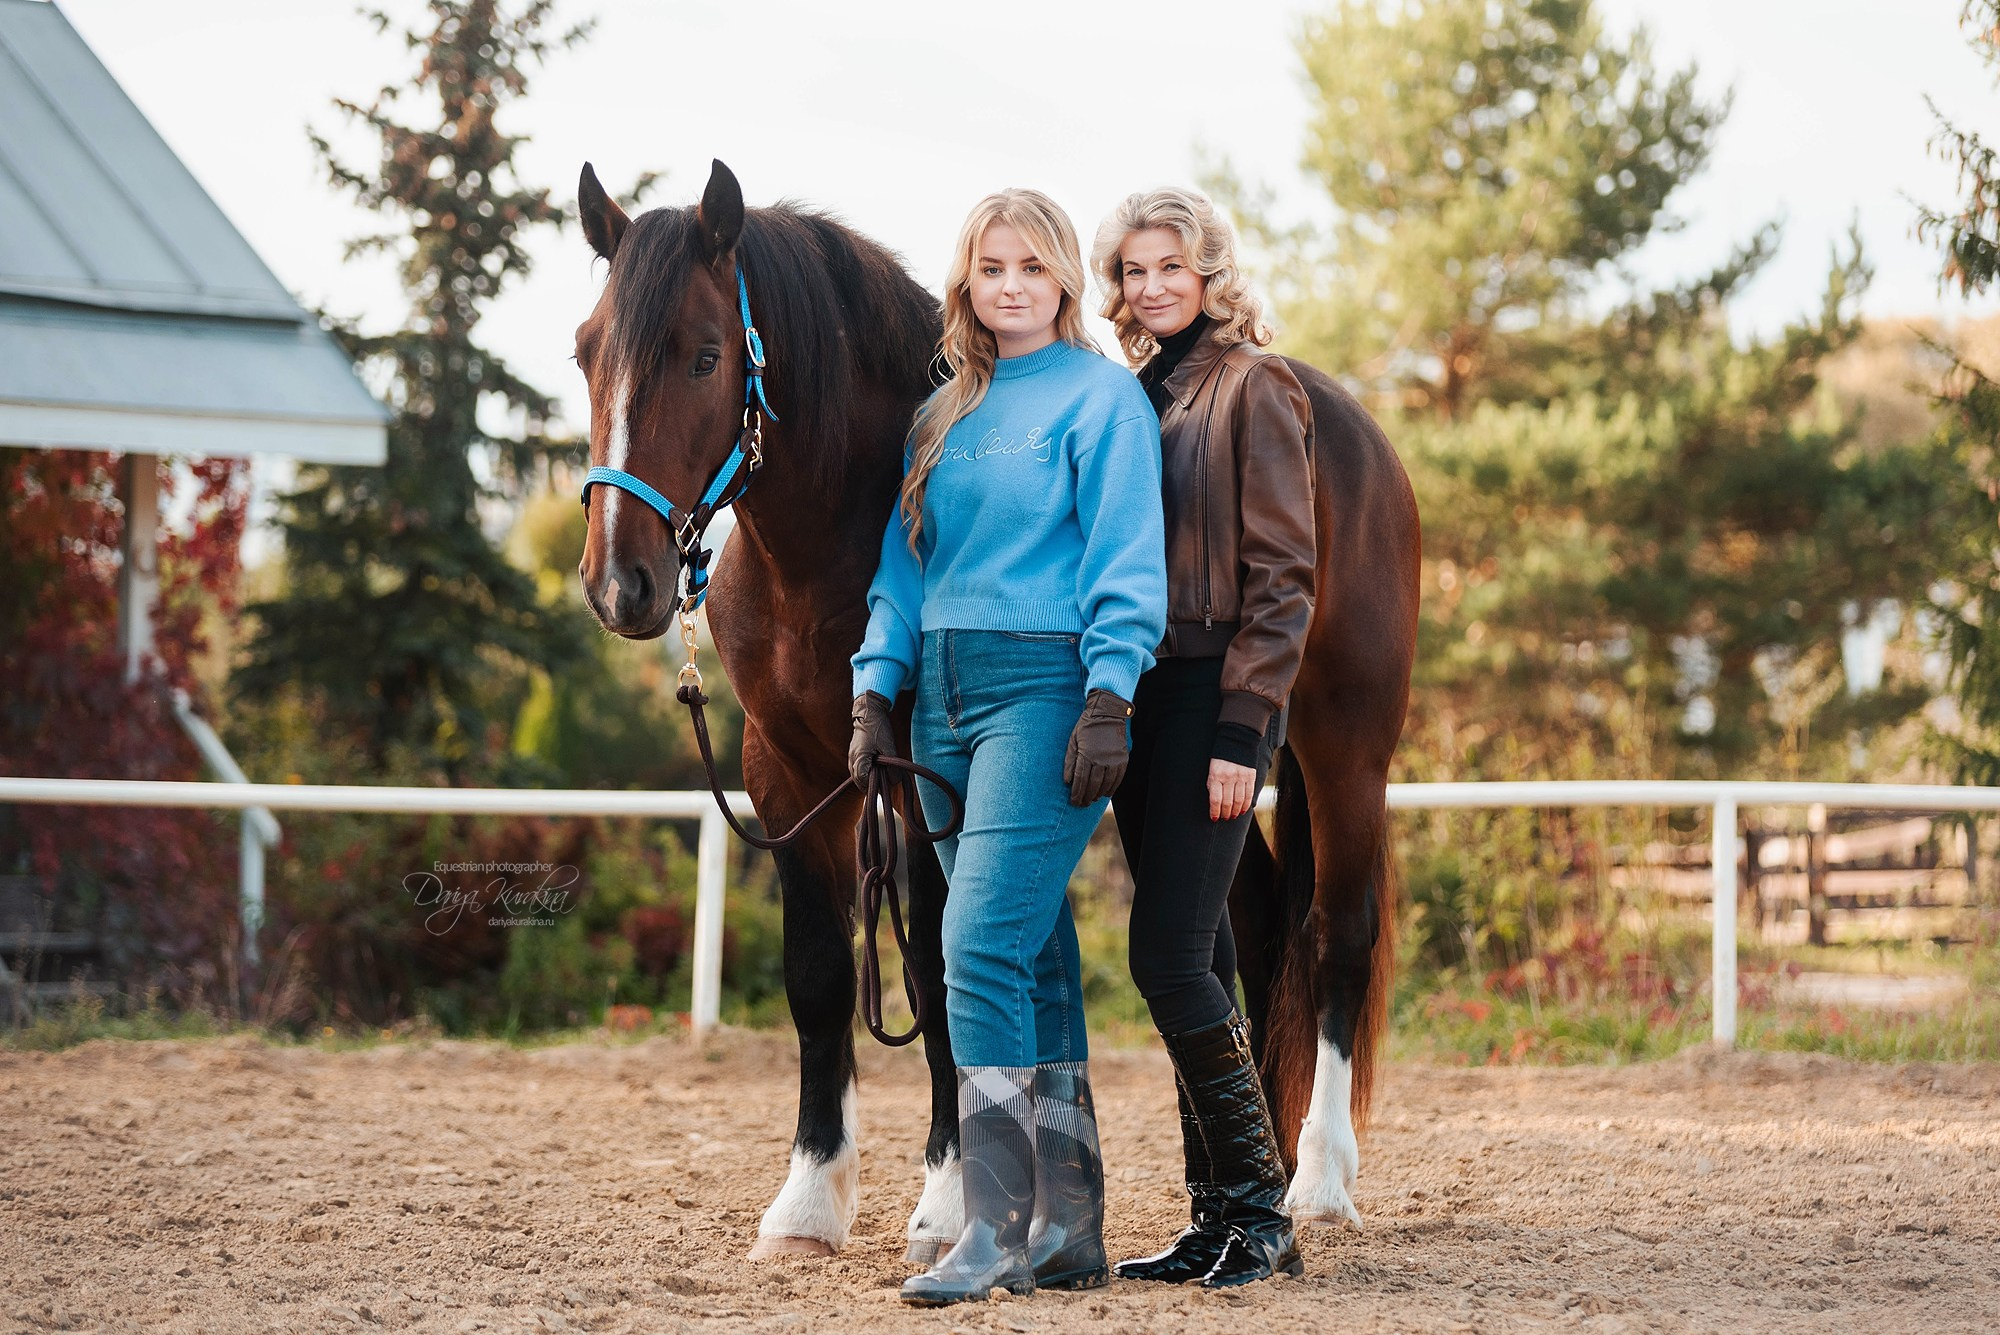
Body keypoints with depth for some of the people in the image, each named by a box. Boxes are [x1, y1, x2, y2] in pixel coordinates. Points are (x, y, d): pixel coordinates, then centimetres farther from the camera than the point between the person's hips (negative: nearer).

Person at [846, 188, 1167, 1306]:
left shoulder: (1102, 395, -2)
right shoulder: (943, 414, 18)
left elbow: (1127, 562, -8)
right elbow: (903, 564, 19)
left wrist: (1109, 700, -17)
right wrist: (876, 689, 7)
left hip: (1044, 684, -7)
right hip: (944, 693, 7)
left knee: (983, 948, -16)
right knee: (1037, 963, 9)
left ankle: (1000, 1234, -14)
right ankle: (1069, 1232, 12)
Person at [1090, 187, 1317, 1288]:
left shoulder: (1253, 390, -6)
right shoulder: (1135, 395, 16)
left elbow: (1281, 576, -11)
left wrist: (1241, 731, -16)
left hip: (1213, 700, -7)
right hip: (1138, 700, 7)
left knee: (1170, 958, -12)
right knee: (1194, 965, 9)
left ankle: (1259, 1207, -3)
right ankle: (1219, 1219, 13)